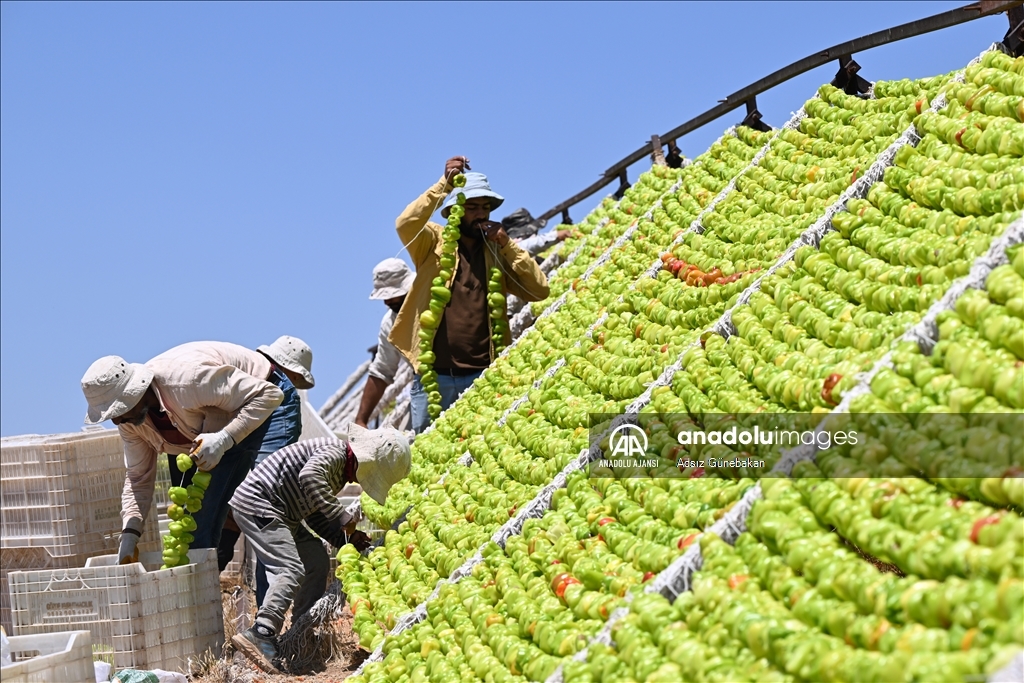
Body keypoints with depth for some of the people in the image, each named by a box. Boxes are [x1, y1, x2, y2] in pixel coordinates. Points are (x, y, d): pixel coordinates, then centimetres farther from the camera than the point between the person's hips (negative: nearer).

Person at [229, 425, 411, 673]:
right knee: (292, 570, -21)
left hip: (279, 513, 11)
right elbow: (309, 475, -38)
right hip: (256, 503, -11)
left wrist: (346, 540, 5)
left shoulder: (340, 470, 13)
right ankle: (261, 634, -29)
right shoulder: (334, 453, -17)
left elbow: (315, 513, 17)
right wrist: (342, 518, -34)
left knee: (317, 562, 11)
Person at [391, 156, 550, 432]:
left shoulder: (497, 252, 12)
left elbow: (539, 290, 2)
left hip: (482, 376, 2)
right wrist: (445, 184, -19)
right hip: (434, 375, -2)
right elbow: (405, 224, -17)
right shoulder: (435, 242, 5)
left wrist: (507, 244, -3)